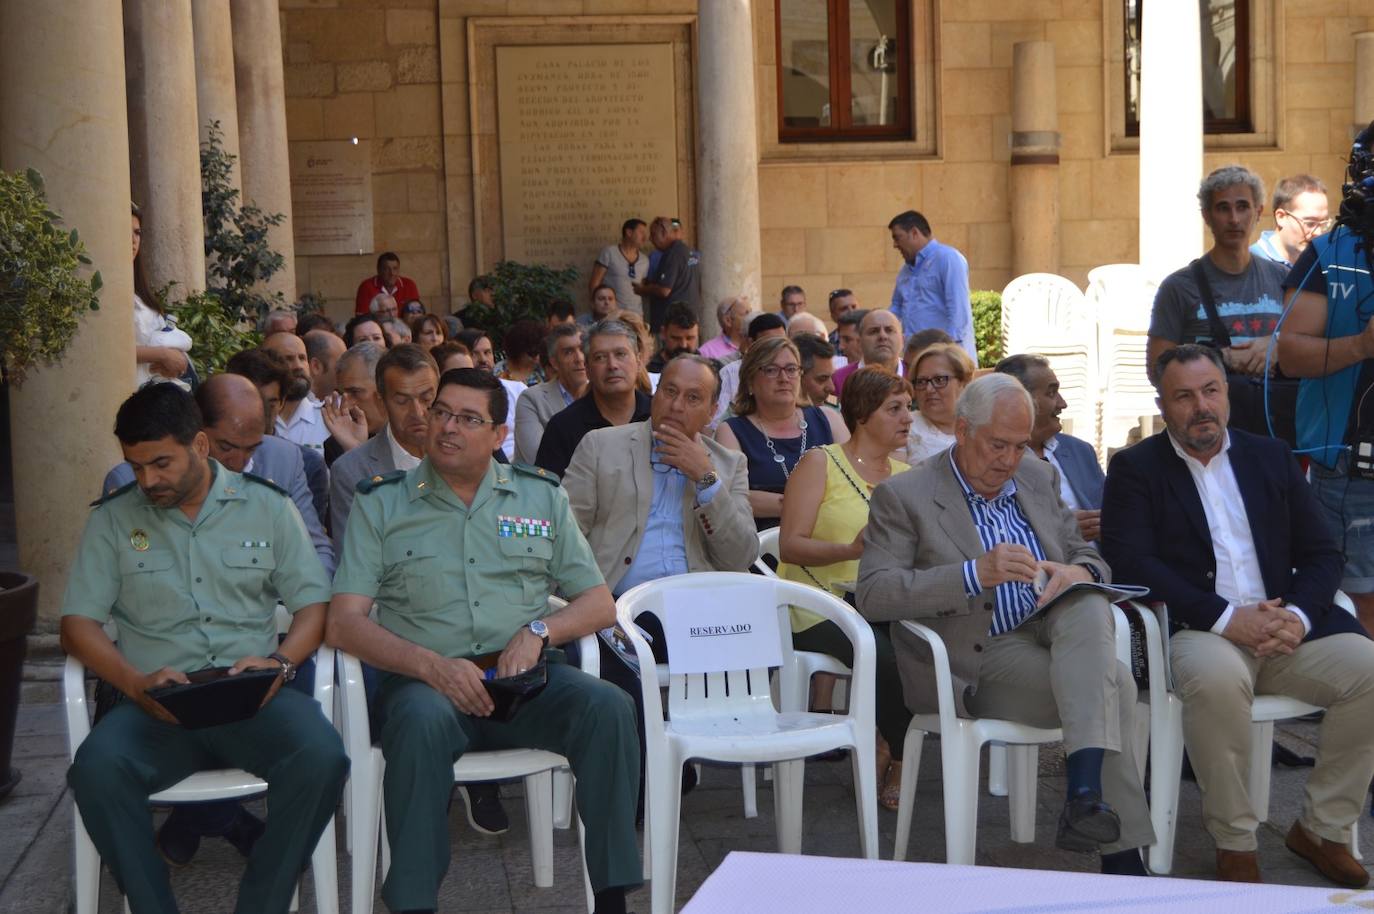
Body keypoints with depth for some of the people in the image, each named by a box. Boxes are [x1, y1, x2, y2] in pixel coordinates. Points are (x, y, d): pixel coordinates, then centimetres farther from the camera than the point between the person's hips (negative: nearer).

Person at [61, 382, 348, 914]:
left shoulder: (267, 506, 10)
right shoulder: (112, 519, 11)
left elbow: (313, 605, 10)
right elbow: (78, 625, 6)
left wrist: (281, 662, -11)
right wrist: (136, 684, -12)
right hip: (156, 705, 0)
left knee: (322, 756, -31)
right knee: (97, 769, -33)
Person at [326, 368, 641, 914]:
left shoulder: (542, 496, 16)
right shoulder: (382, 504, 10)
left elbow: (599, 605, 15)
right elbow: (344, 623, 0)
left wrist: (539, 630, -7)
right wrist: (431, 665, -15)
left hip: (525, 676, 2)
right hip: (425, 682, -2)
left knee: (608, 707, -27)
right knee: (422, 721, -36)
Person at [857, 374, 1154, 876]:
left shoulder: (1038, 479, 17)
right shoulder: (903, 496, -3)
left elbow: (1092, 559, 18)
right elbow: (873, 594, -15)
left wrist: (1078, 572, -11)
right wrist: (975, 574, -27)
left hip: (1060, 634, 5)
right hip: (979, 664, -5)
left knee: (1089, 604, -31)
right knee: (1113, 686, -26)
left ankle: (1086, 791, -41)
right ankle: (1120, 849, -18)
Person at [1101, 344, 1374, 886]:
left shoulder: (1271, 458, 17)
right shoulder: (1135, 469, 6)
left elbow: (1322, 552, 13)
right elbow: (1130, 562, -9)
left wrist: (1299, 615, -9)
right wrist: (1226, 618, -17)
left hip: (1285, 630, 4)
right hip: (1197, 633, -4)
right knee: (1217, 679, -37)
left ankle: (1322, 829, -2)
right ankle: (1234, 843, -17)